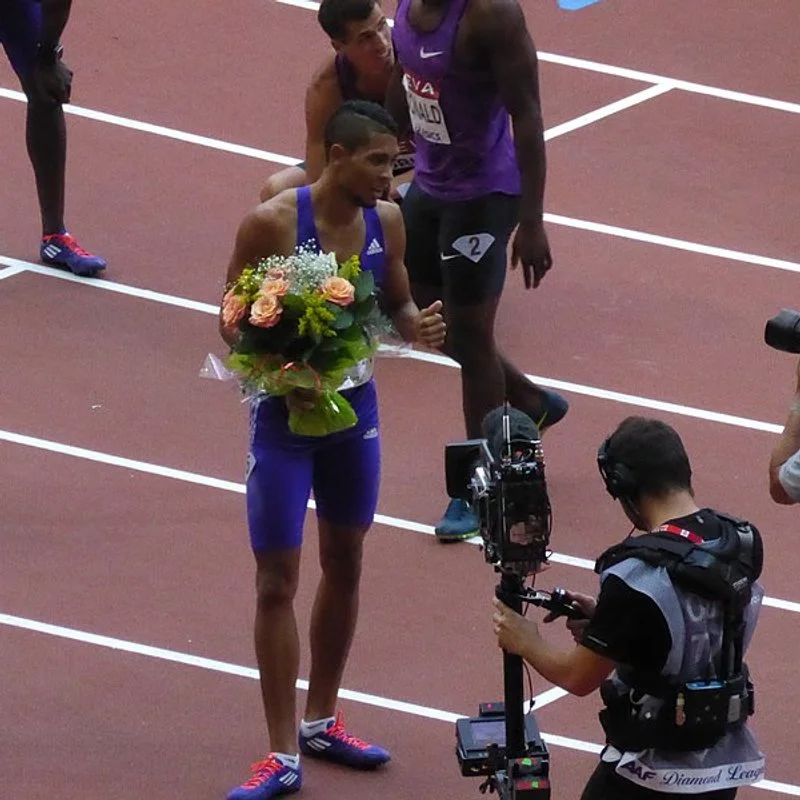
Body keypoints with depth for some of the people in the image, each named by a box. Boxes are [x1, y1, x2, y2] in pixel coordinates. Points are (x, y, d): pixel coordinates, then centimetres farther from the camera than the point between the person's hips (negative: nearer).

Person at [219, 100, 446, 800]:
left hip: (355, 408, 5)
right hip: (284, 416, -5)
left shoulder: (386, 221, -4)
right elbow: (233, 321, -11)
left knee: (345, 566, 17)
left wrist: (417, 325, -13)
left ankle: (321, 721, 35)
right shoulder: (272, 223, -19)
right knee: (277, 582, -3)